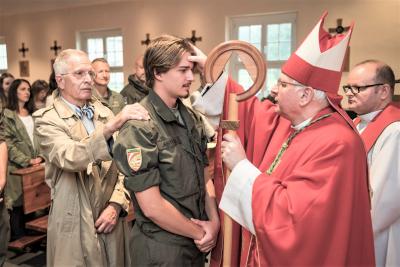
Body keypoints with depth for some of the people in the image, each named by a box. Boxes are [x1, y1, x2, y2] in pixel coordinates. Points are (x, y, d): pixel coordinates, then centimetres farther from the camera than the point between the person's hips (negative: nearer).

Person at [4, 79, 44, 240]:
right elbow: (8, 144, -9)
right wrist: (27, 161, -13)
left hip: (35, 165, 5)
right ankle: (19, 236, 12)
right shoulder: (7, 115, -3)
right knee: (17, 202, 1)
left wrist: (40, 156, -4)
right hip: (17, 167, -5)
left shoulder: (33, 114, 16)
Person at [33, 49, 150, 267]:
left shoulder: (104, 112, 8)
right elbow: (71, 158, -27)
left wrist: (116, 204, -6)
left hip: (112, 220, 4)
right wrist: (111, 126, -39)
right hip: (76, 227, -4)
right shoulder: (47, 120, -7)